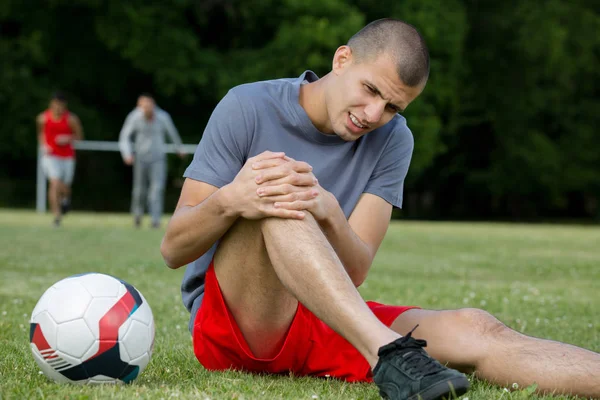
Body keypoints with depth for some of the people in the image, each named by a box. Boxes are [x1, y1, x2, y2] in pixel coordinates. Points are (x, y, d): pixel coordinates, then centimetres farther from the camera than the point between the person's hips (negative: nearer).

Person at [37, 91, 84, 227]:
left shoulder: (71, 119, -8)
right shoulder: (43, 118, -2)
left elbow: (79, 136, 2)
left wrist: (68, 139, -17)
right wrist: (43, 146, 0)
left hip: (68, 156, 1)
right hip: (51, 156, -1)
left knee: (65, 187, 12)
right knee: (55, 184, -18)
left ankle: (66, 198, 50)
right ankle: (57, 215, -16)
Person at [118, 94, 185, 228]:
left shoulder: (163, 117, -12)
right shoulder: (135, 117, -14)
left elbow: (172, 132, 7)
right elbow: (124, 136, -8)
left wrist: (180, 148, 21)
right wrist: (127, 153, -24)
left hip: (158, 158, -1)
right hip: (141, 158, 1)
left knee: (157, 188, -14)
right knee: (140, 189, 7)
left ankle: (155, 219, -15)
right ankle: (137, 212, 35)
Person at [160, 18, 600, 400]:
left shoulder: (392, 141, 3)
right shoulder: (247, 108, -6)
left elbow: (354, 272, -6)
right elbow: (172, 249, -9)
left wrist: (328, 214, -29)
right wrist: (229, 201, -32)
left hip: (332, 327, 3)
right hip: (228, 320, -3)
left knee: (472, 330, -23)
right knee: (275, 201, -32)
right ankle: (389, 353, -46)